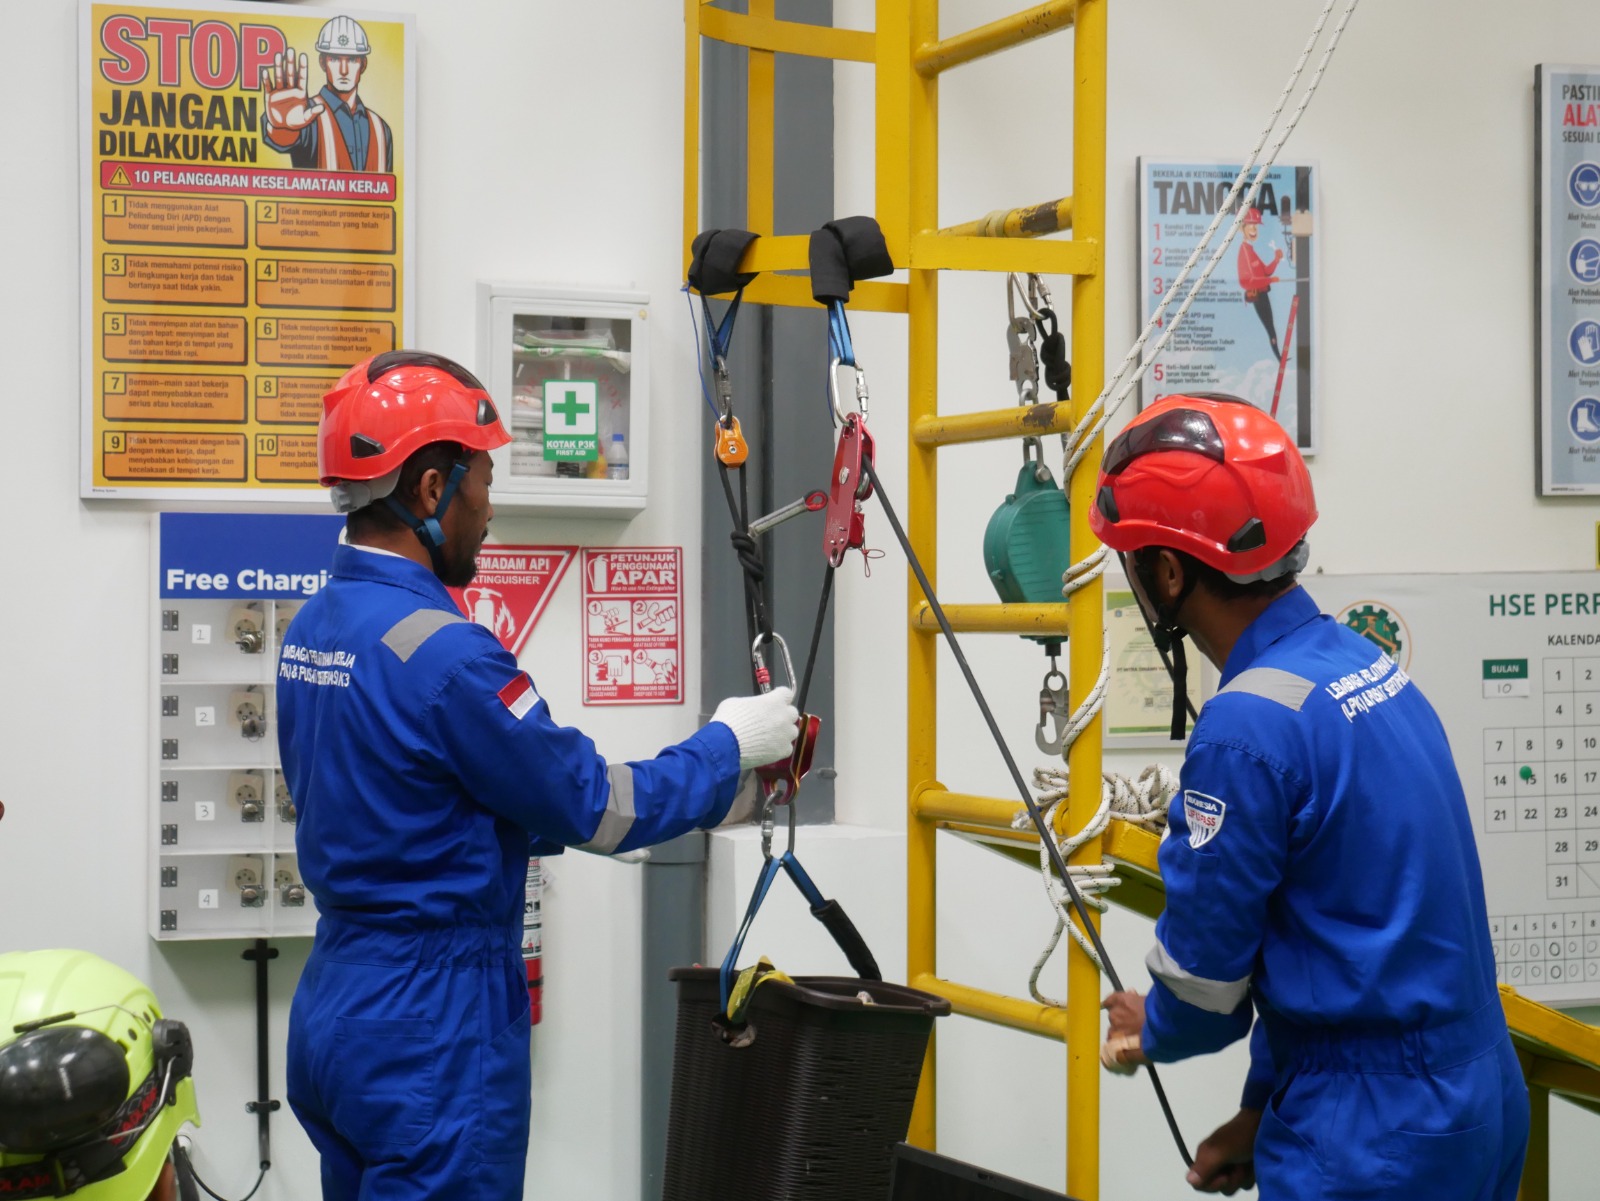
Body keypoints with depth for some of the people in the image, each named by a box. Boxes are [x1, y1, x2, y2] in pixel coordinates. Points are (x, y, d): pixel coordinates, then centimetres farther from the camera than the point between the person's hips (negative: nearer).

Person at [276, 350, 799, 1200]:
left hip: (332, 1011, 9)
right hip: (431, 1034, -9)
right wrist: (730, 746, 2)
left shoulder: (312, 629, 7)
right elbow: (594, 811, -14)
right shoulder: (439, 651, -22)